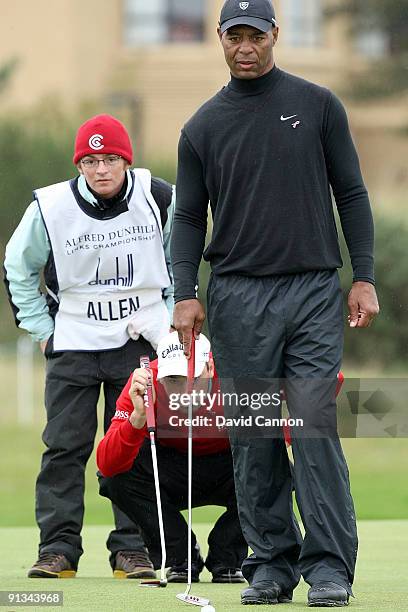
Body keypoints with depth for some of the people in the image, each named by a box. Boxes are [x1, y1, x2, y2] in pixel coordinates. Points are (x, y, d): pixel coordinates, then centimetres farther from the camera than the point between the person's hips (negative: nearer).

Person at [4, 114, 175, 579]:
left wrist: (170, 318, 5)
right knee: (64, 446, -3)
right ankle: (58, 548, 2)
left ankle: (131, 549, 7)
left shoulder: (159, 199, -6)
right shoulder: (50, 207, -10)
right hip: (74, 344, 0)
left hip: (140, 341, 1)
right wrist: (41, 329, 4)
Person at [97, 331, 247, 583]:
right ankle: (180, 556, -5)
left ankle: (226, 559, -7)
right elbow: (107, 465, -33)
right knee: (116, 474, -26)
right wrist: (138, 416, -48)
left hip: (228, 472, -1)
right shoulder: (145, 383, -26)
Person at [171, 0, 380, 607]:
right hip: (238, 300, 2)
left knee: (316, 427, -10)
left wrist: (365, 278, -1)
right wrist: (185, 294, -3)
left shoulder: (317, 105, 6)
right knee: (254, 441, 2)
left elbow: (351, 194, 8)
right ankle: (271, 563, 8)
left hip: (313, 292, -2)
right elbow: (189, 217, 10)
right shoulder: (204, 126, 9)